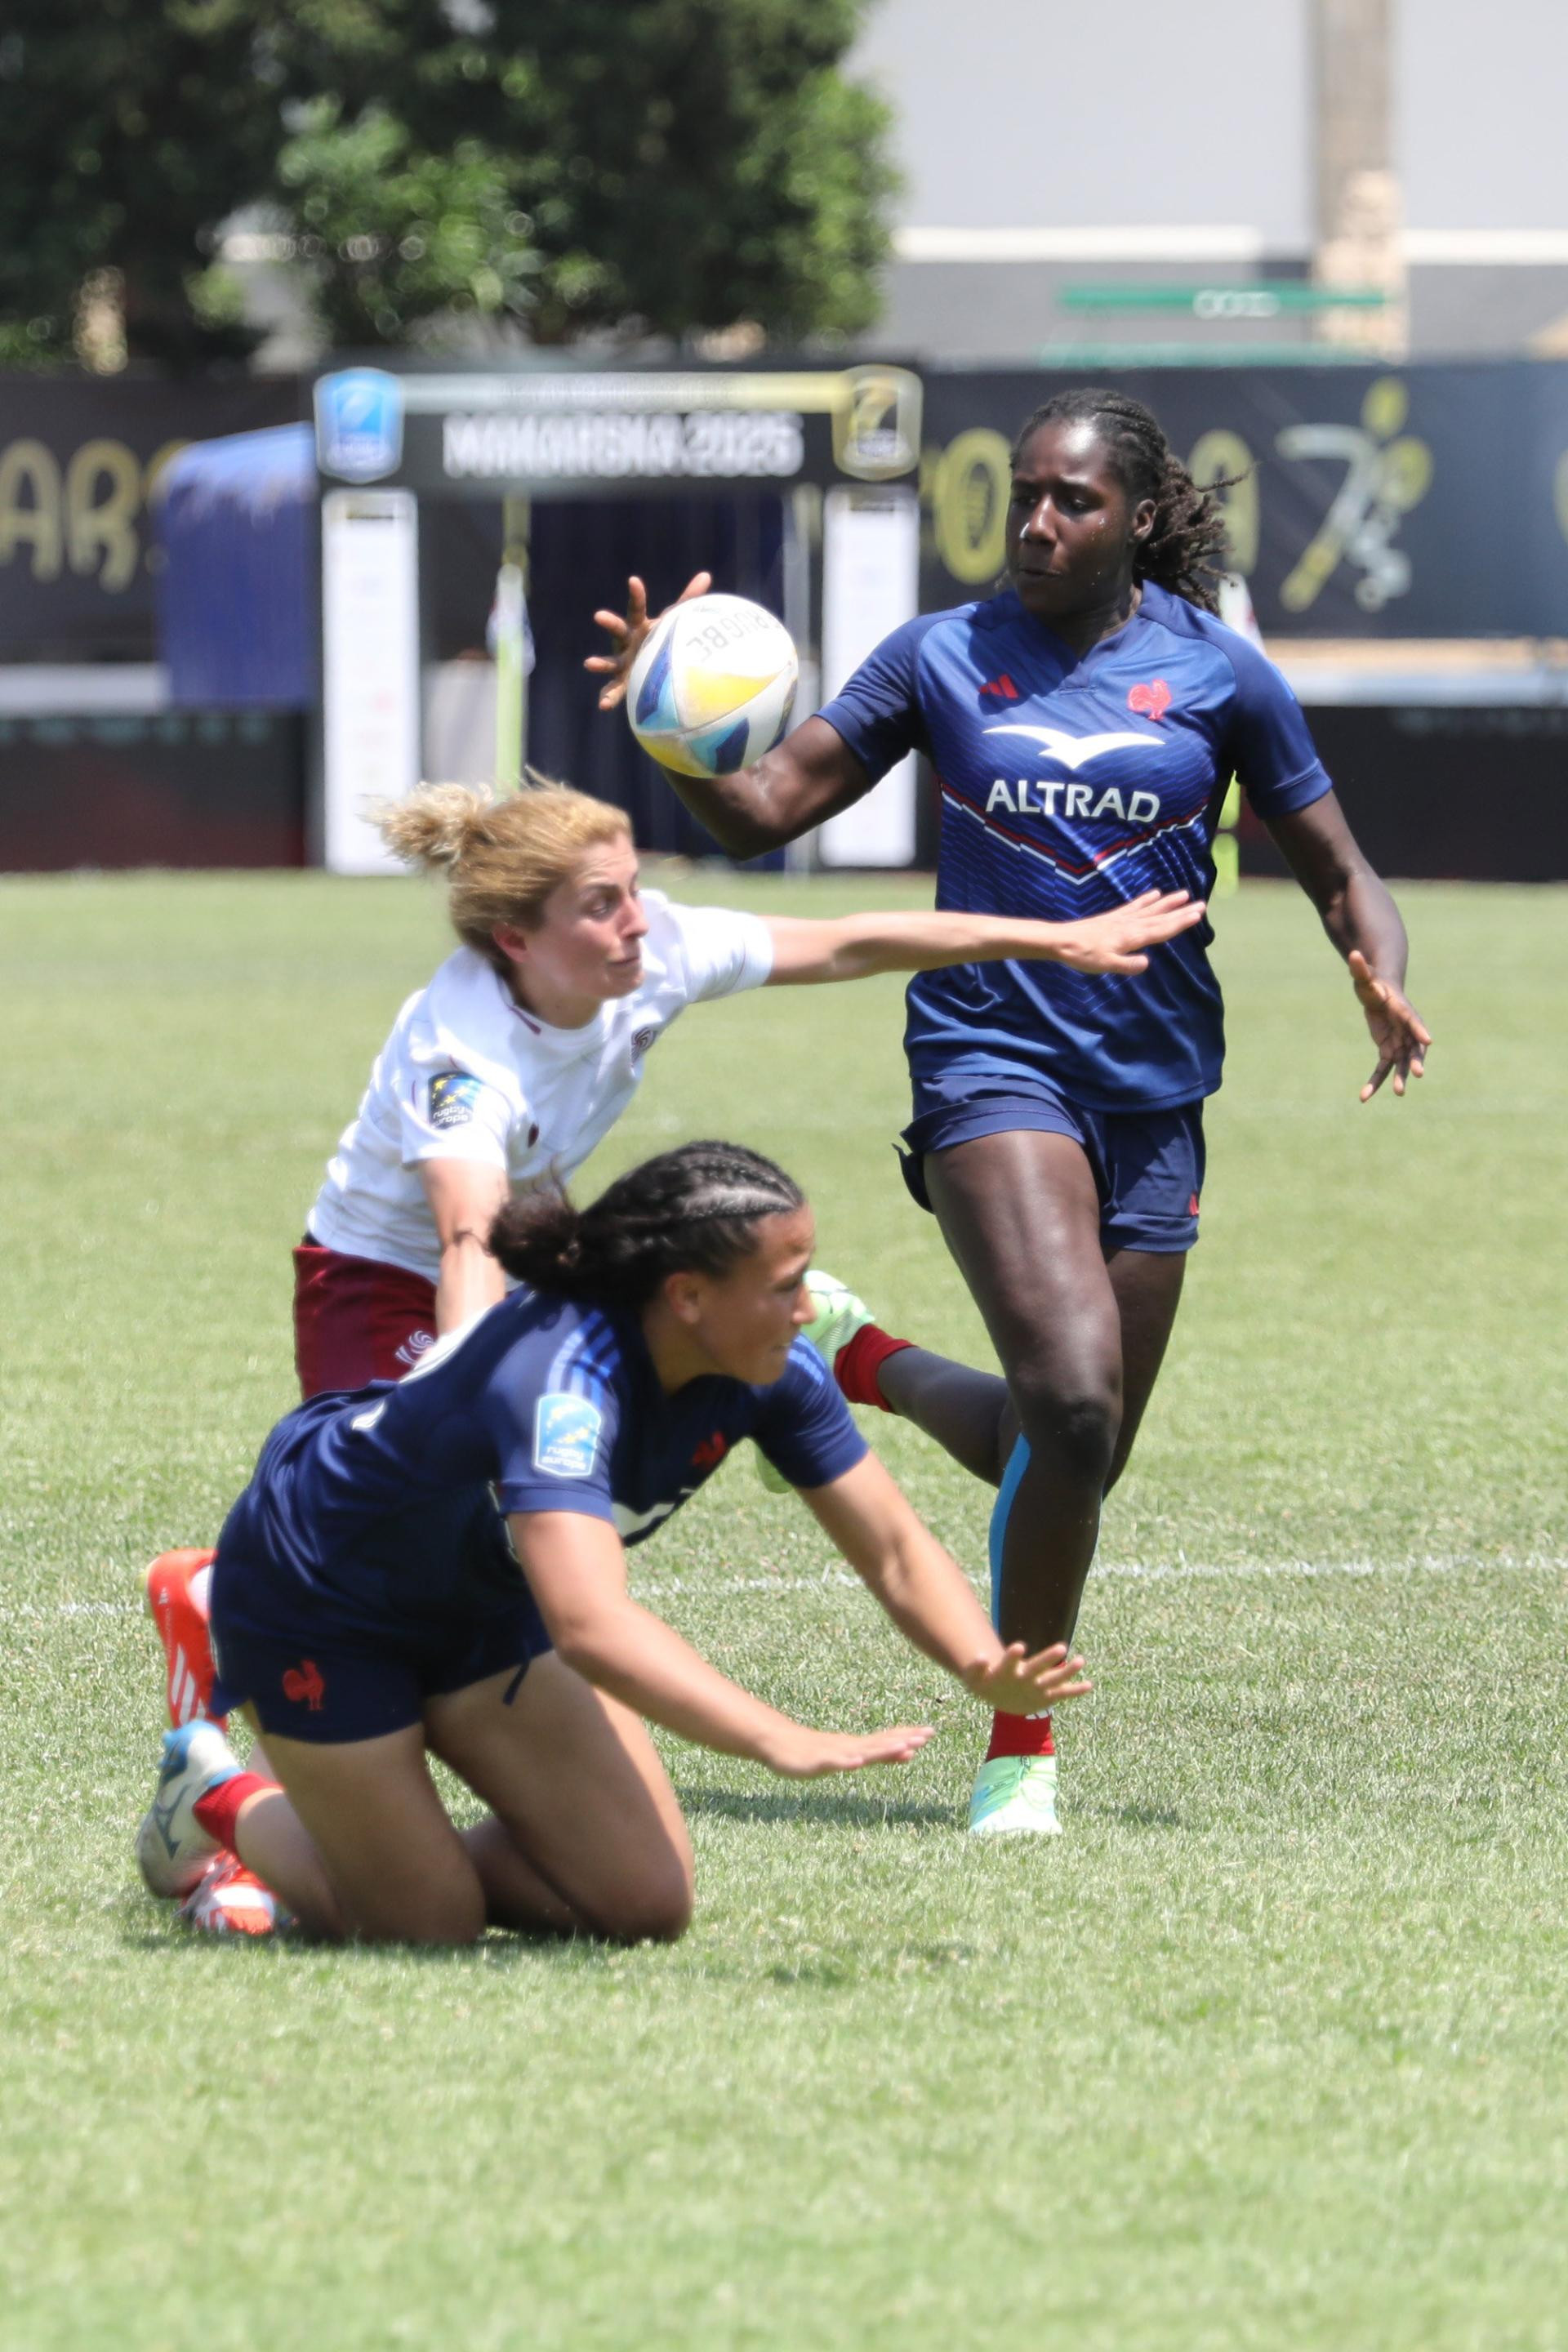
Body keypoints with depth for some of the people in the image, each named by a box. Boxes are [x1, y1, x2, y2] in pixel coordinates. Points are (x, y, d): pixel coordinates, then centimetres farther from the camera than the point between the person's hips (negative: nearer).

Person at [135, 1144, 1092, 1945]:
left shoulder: (771, 1370, -19)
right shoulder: (563, 1379, -43)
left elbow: (896, 1550, -13)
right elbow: (594, 1627, -56)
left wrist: (987, 1668, -33)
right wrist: (787, 1744, -64)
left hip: (486, 1609, 7)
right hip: (319, 1609, -7)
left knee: (644, 1906, -1)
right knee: (430, 1927, -3)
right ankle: (223, 1800, 26)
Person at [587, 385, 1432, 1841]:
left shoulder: (1218, 675, 4)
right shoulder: (945, 658, 2)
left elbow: (1335, 873, 11)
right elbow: (761, 811, 2)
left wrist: (1384, 986, -10)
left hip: (1152, 1091, 3)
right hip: (992, 1058, -3)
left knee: (1078, 1461, 5)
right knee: (1073, 1403, -22)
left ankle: (875, 1369, 34)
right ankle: (1020, 1751, -8)